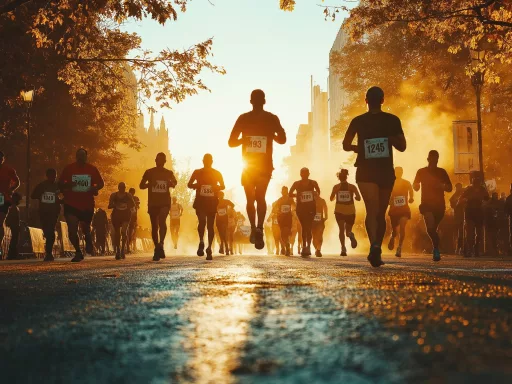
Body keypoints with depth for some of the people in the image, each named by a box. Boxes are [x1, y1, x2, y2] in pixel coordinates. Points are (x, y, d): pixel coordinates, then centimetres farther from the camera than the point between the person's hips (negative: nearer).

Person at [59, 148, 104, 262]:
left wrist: (94, 189, -12)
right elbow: (60, 184, 4)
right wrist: (67, 186, -19)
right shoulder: (69, 168, -2)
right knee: (72, 229, -10)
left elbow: (101, 183, 10)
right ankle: (78, 252, 10)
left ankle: (89, 243, 47)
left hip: (87, 205, 1)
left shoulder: (92, 169, 0)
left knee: (85, 229, 12)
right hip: (71, 204, -1)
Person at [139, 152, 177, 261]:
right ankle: (157, 248, 15)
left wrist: (171, 184, 0)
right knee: (154, 226, 5)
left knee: (162, 221, -25)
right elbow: (141, 185, 9)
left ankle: (160, 244, -32)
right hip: (152, 202, 1)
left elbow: (174, 183, 25)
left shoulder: (169, 173, 8)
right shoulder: (149, 172, 6)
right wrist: (149, 184, -13)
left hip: (165, 202, -1)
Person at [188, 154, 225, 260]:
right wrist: (195, 185, -13)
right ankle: (201, 242, -4)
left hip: (212, 202, 1)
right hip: (200, 201, -1)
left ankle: (209, 248, 7)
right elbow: (189, 184, 10)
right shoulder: (197, 172, 6)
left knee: (210, 225, 1)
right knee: (202, 221, -22)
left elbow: (223, 186, 11)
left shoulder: (217, 173, 6)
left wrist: (217, 187, -12)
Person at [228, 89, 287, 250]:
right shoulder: (272, 118, -1)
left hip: (248, 164, 0)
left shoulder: (243, 118, -1)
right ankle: (259, 228, -17)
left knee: (250, 198, 16)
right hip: (265, 165, 0)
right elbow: (282, 139, -6)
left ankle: (254, 228, 3)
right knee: (260, 197, 6)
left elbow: (231, 142, -3)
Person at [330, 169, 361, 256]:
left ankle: (343, 248, -25)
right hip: (350, 211, 1)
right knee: (348, 230, 14)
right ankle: (350, 235, -25)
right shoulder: (352, 187, 2)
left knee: (341, 229, -2)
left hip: (339, 211, -1)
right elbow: (359, 198, -5)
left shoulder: (336, 187, 2)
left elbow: (331, 199, 9)